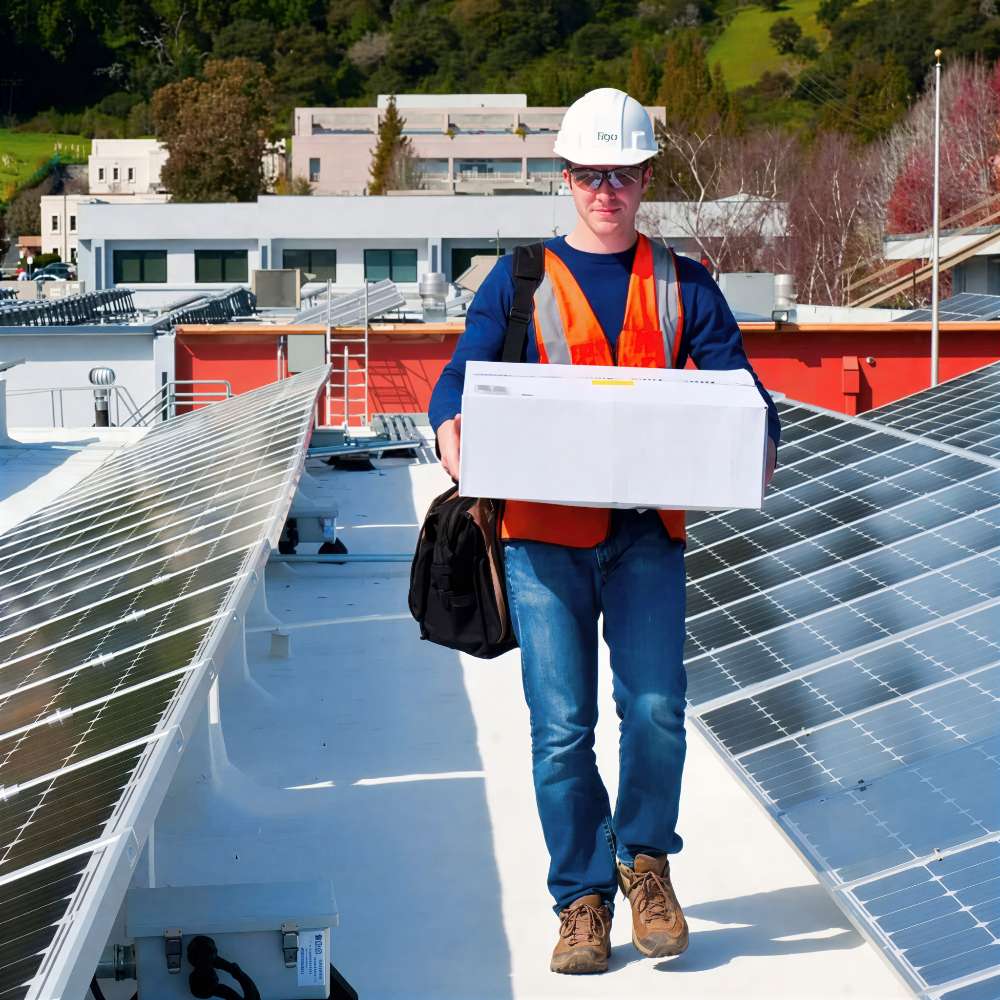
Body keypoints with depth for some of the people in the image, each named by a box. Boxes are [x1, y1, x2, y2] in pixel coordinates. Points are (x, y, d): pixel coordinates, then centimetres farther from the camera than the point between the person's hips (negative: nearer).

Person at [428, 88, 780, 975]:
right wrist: (451, 426, -22)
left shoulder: (683, 286, 12)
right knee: (562, 726, -2)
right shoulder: (521, 281, 8)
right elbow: (463, 376, 1)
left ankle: (644, 856, 18)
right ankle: (583, 896, 14)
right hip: (544, 530, -1)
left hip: (647, 531, 1)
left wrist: (761, 441, -16)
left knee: (656, 708, -10)